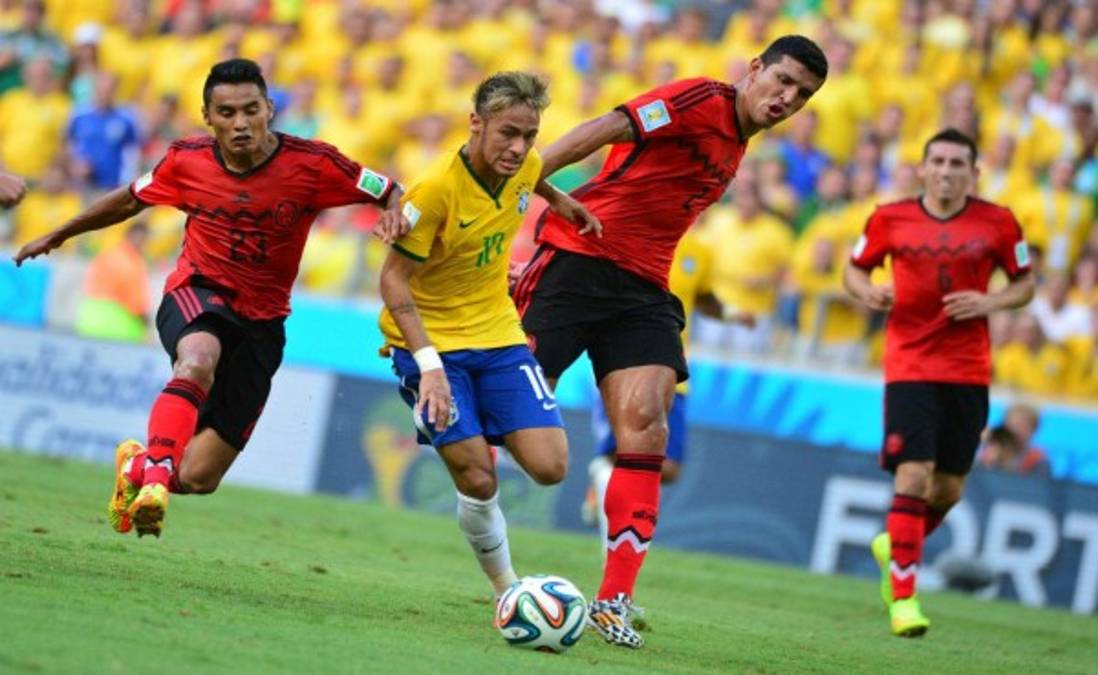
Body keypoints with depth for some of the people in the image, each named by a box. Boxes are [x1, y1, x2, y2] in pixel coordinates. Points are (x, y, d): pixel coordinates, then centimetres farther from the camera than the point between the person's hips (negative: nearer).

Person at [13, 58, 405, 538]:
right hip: (196, 296, 0)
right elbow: (130, 199, 14)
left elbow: (390, 193, -2)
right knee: (199, 361, -41)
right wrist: (57, 236, 25)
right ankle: (155, 474, -44)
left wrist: (395, 212, -26)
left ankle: (138, 463, 27)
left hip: (261, 319, 0)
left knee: (198, 477, -6)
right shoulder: (187, 160, -4)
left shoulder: (311, 164, -11)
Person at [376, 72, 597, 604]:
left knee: (549, 467, -8)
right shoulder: (435, 189, -25)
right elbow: (394, 280, -21)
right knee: (478, 480, -13)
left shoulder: (525, 166, -7)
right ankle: (506, 589, 9)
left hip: (498, 333, 5)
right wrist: (428, 365, -28)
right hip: (430, 338, -5)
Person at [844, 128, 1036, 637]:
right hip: (909, 365, -2)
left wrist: (990, 302, -11)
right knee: (913, 476, -15)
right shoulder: (890, 219, 0)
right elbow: (854, 268, 13)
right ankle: (903, 599, -11)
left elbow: (1025, 283, 9)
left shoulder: (997, 224, 1)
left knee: (950, 488, 7)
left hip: (968, 370, 2)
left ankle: (894, 546, 38)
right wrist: (867, 291, -10)